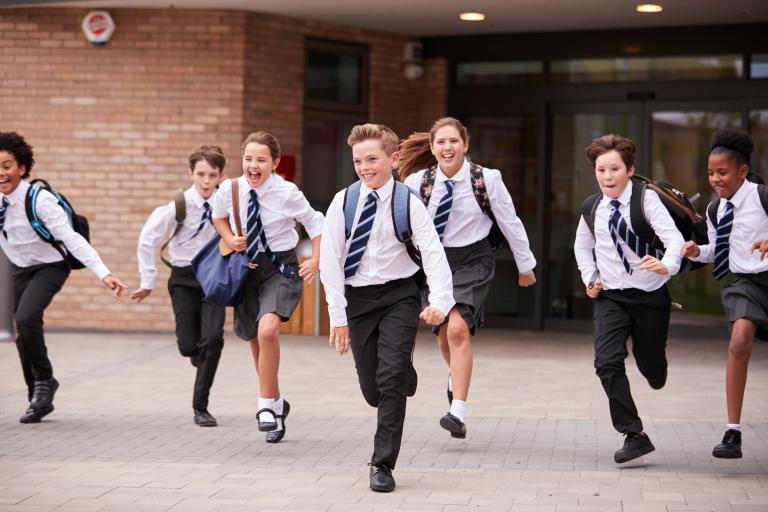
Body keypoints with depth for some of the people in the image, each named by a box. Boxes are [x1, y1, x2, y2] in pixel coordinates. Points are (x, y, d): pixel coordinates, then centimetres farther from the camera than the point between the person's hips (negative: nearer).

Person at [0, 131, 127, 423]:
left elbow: (71, 238, -32)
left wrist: (103, 274, -39)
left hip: (50, 266, -6)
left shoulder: (39, 200, -27)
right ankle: (39, 399, 27)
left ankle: (45, 380, -3)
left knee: (26, 319, -27)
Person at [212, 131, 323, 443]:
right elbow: (219, 217, 15)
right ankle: (277, 404, 36)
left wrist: (315, 261, -5)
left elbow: (315, 222, 2)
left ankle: (267, 405, -15)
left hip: (280, 267, -4)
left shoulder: (287, 193, -14)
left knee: (268, 329, -28)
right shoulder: (229, 190, -7)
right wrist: (230, 239, -3)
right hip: (247, 266, 4)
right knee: (256, 342, 13)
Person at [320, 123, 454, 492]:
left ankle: (383, 464, -4)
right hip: (358, 298, 2)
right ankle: (405, 377, 43)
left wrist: (440, 302, -30)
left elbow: (433, 253, -15)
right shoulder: (343, 202, -5)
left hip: (399, 296, -2)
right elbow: (330, 259, -4)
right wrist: (338, 315, -7)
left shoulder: (408, 203, -8)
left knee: (391, 376, -15)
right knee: (372, 389, 5)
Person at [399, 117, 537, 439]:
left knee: (458, 328, -23)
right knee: (443, 337, 12)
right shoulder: (418, 182, -9)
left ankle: (458, 412, -24)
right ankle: (457, 376, 49)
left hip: (473, 261, -3)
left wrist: (525, 266, 8)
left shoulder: (486, 180, -12)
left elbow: (510, 222, -1)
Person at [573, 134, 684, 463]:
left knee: (652, 368, 9)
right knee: (607, 362, -17)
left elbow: (674, 238, -25)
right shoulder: (592, 207, 0)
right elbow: (582, 246, 20)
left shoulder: (646, 199, -13)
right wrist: (590, 278, 8)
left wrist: (667, 265, -44)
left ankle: (655, 371, 50)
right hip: (610, 297, 3)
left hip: (650, 296, -2)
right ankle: (634, 436, -12)